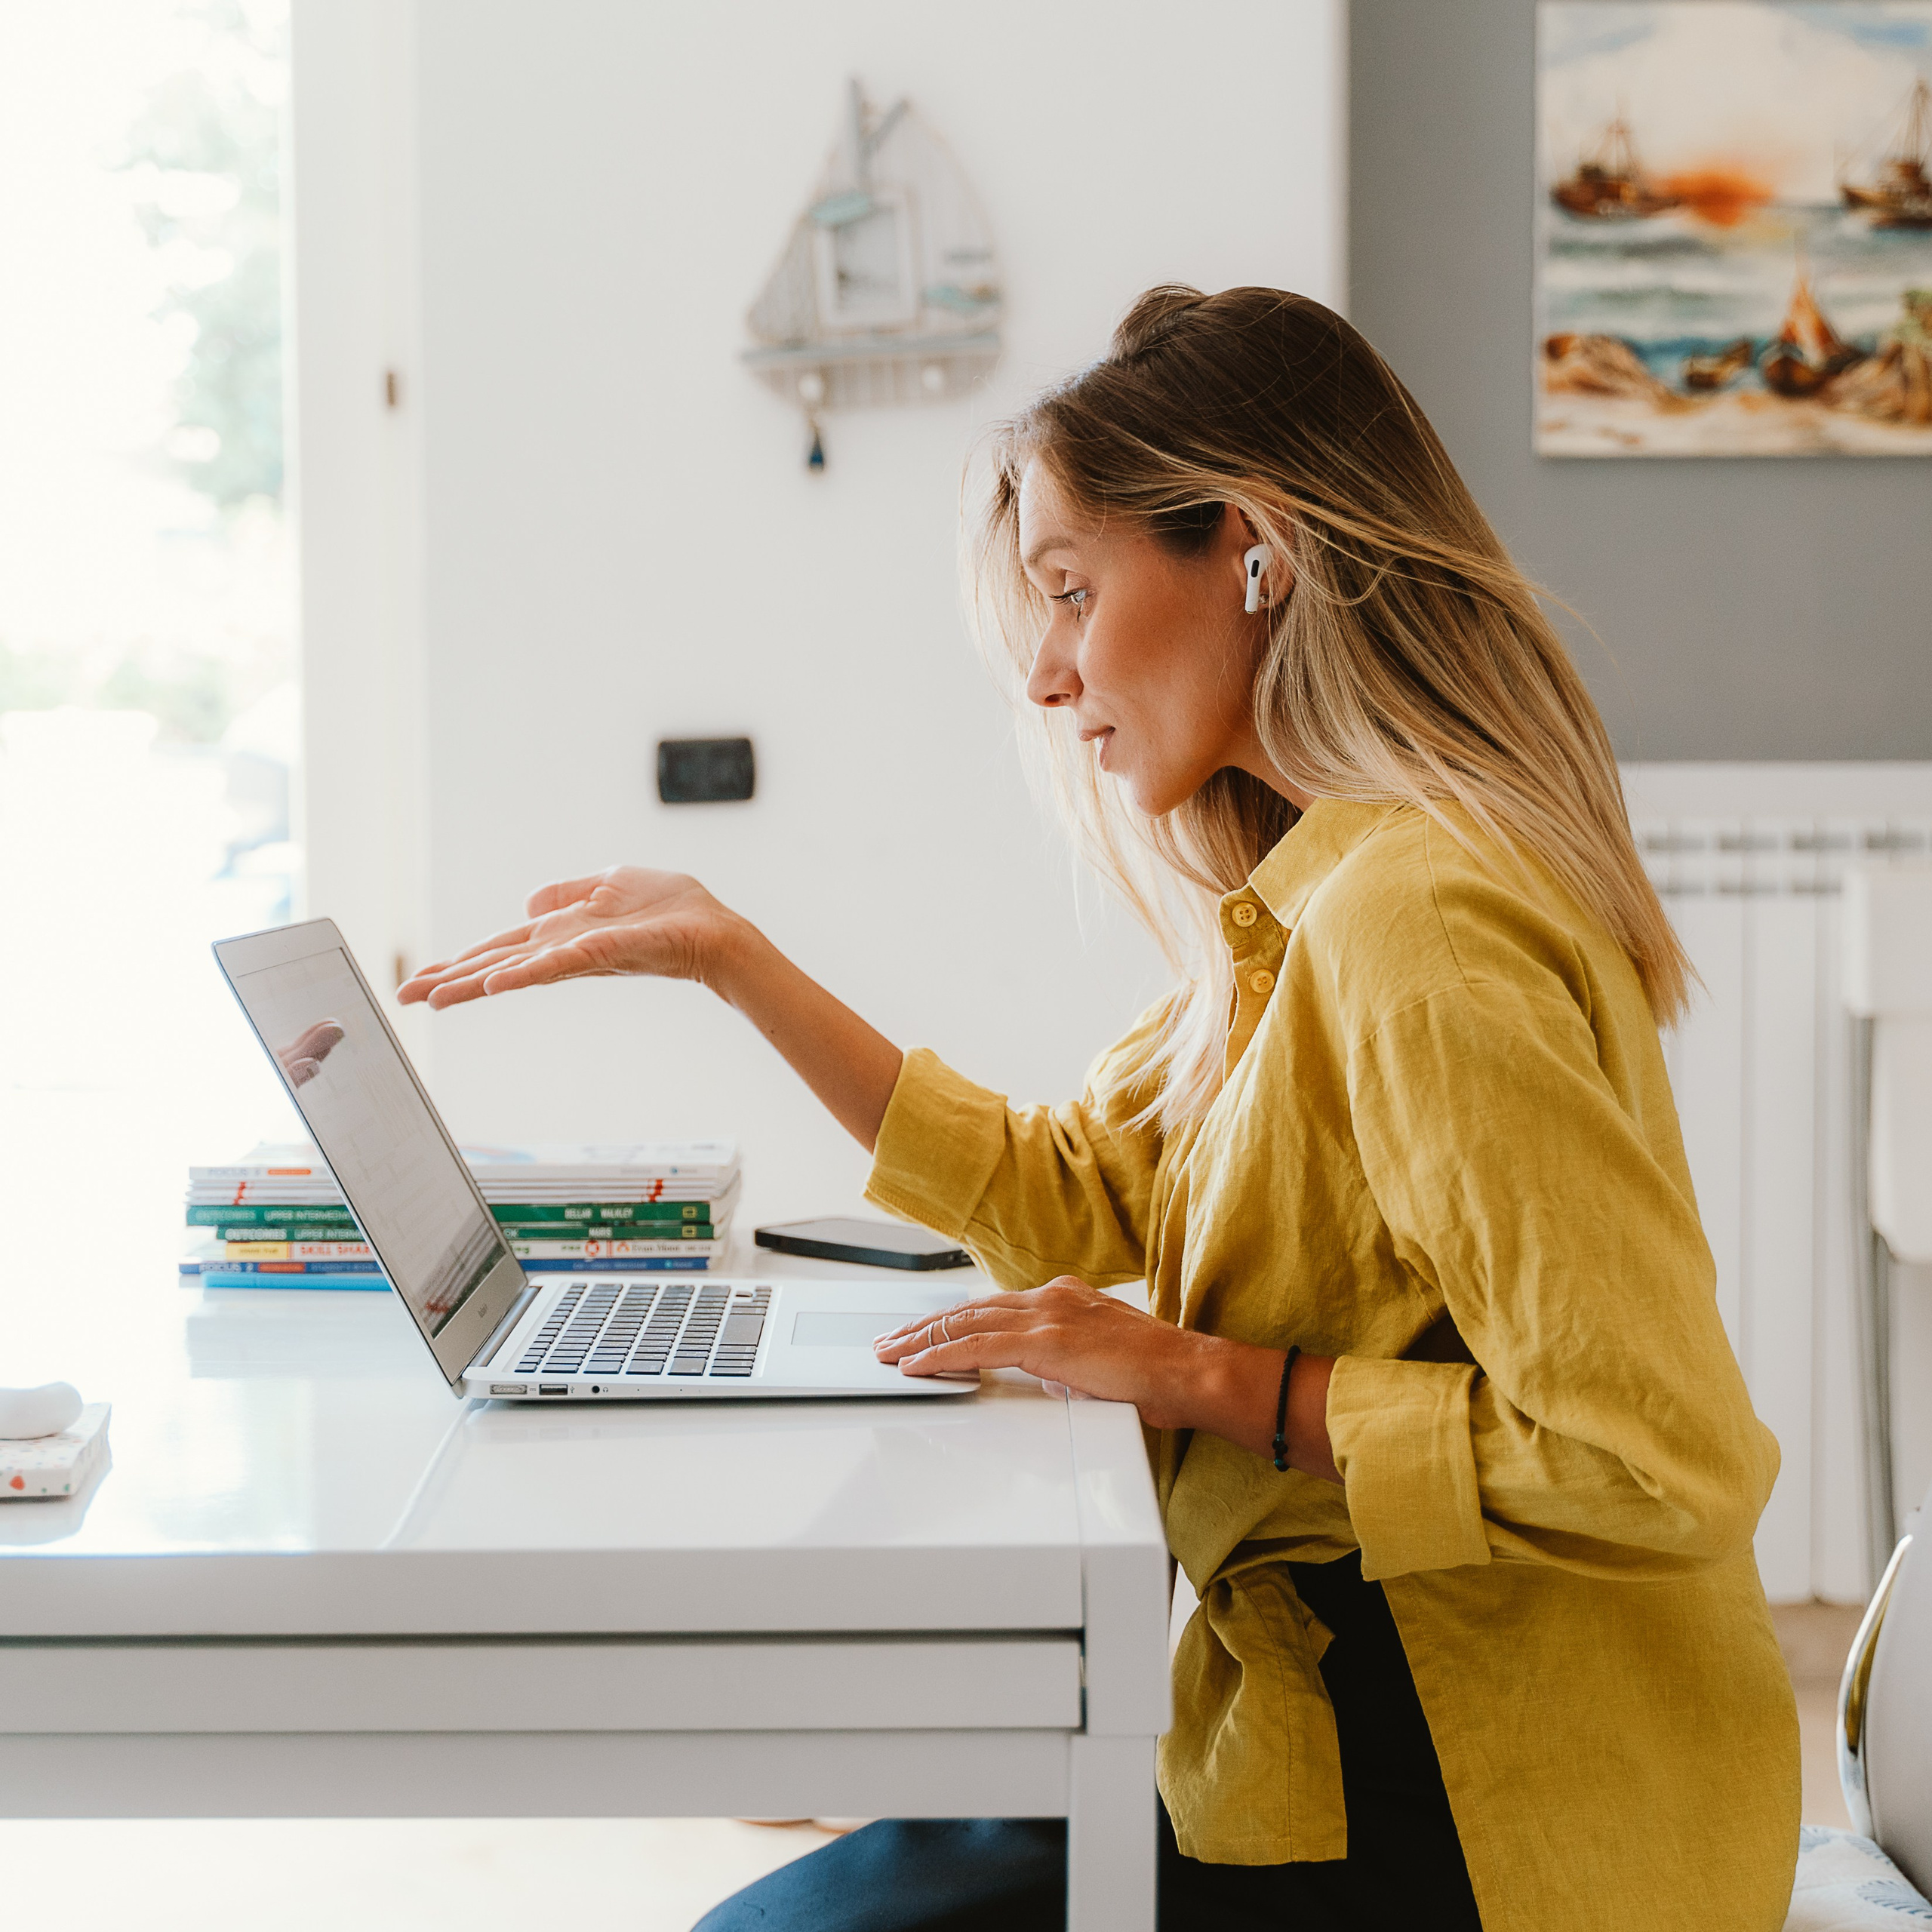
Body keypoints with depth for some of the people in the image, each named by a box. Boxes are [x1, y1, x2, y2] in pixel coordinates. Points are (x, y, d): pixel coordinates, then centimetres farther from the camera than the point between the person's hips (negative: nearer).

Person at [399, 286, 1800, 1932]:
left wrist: (1208, 1381, -19)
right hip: (1365, 1726, 9)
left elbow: (1665, 1458, -26)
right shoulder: (1313, 896, 9)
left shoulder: (1417, 927, -23)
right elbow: (1066, 1197, 14)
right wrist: (729, 957, 10)